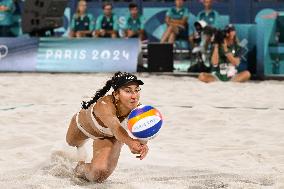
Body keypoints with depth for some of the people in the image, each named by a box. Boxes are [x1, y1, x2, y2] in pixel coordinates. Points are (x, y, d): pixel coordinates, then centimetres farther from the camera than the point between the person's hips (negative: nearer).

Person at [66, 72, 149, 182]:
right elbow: (115, 127, -68)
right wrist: (130, 142, -89)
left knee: (100, 175, -14)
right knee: (71, 142, 32)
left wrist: (142, 144, -82)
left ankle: (81, 168, 24)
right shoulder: (105, 105, -50)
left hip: (109, 137, 1)